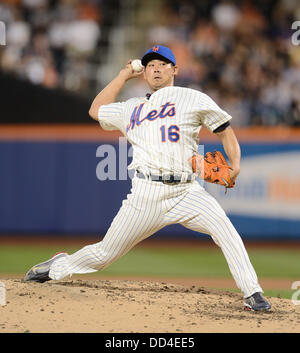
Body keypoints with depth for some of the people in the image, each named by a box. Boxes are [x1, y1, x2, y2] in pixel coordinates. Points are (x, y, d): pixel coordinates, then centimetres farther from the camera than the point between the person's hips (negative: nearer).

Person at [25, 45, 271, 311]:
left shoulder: (193, 99, 11)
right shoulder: (131, 109, 21)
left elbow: (225, 130, 11)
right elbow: (96, 110, 35)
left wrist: (235, 165, -6)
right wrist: (124, 76, 33)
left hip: (186, 192, -2)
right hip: (147, 194, 2)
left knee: (224, 227, -27)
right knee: (106, 252, 6)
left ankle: (252, 293, -25)